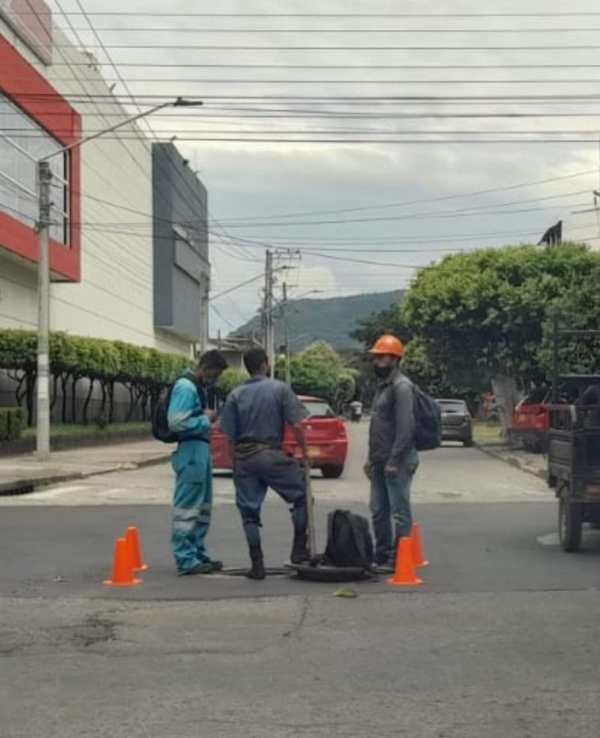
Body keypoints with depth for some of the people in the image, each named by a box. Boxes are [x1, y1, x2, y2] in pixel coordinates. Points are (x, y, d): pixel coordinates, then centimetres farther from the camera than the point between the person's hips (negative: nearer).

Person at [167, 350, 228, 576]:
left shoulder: (198, 387, 16)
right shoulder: (186, 387, -15)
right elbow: (176, 422, -24)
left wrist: (206, 417, 3)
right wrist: (205, 419, -13)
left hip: (201, 450, 11)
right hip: (191, 451, -11)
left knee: (202, 506, 17)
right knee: (187, 507, -6)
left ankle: (198, 554, 27)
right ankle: (186, 560, -1)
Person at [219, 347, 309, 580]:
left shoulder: (235, 395, 4)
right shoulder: (280, 389, -3)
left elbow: (230, 435, 3)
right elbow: (296, 425, -7)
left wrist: (236, 461, 12)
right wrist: (304, 452, 2)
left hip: (244, 458, 3)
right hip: (271, 454, -3)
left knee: (249, 512, 8)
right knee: (301, 495, 15)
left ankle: (257, 565, 8)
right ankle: (299, 549, 13)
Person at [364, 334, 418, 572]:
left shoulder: (401, 386, -12)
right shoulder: (382, 386, 19)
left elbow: (405, 427, -20)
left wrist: (394, 461, -21)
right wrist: (371, 458, 20)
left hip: (397, 463, -10)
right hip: (380, 461, 10)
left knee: (399, 512, -5)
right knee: (379, 511, 13)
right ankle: (382, 556, 21)